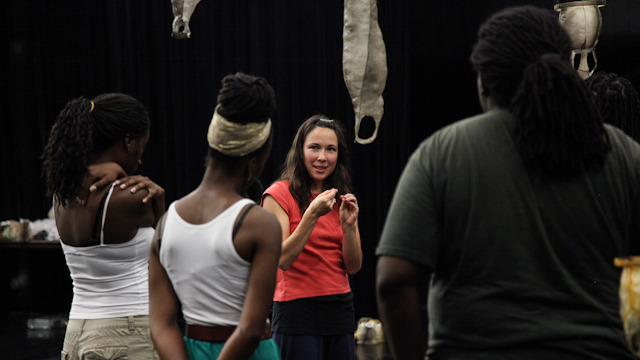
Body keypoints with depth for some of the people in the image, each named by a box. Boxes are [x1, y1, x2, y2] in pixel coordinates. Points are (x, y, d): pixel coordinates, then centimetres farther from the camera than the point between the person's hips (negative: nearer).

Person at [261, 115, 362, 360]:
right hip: (297, 310, -6)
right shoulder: (279, 195, -5)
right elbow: (283, 259, -14)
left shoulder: (341, 199, 12)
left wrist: (348, 225, -9)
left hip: (340, 310, 6)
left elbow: (354, 267, 7)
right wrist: (313, 213, -21)